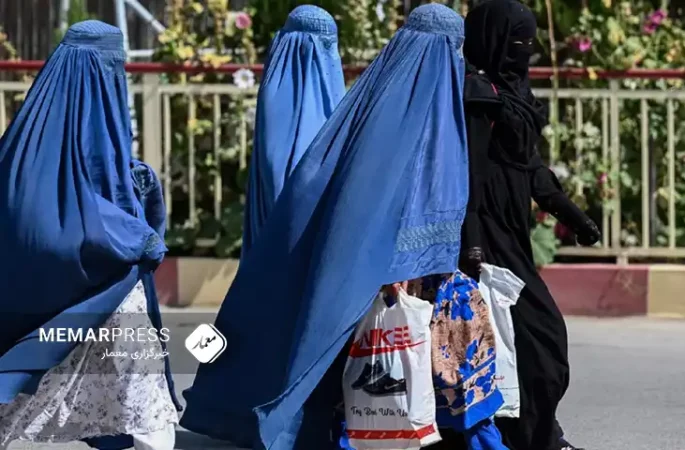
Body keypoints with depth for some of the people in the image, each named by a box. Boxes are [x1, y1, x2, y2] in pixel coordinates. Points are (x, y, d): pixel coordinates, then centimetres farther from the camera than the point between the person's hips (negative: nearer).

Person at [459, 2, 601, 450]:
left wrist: (569, 213, 21)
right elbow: (467, 172, -18)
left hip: (511, 232, 9)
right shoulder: (477, 94, -13)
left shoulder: (513, 92, 15)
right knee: (539, 331, -7)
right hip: (491, 235, -9)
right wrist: (470, 241, -24)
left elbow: (531, 164, 21)